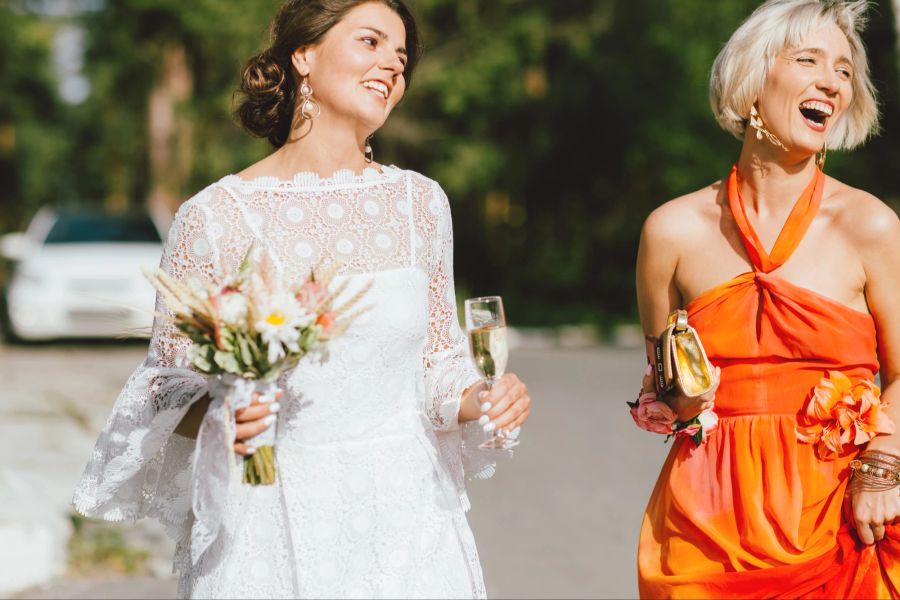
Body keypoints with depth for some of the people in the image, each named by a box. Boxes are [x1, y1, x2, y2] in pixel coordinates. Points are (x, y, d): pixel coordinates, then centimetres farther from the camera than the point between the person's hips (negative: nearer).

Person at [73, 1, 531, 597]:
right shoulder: (216, 217, -7)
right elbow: (170, 391, -2)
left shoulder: (420, 202, 4)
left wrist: (477, 401, -8)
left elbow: (437, 364, 12)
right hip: (276, 526, -3)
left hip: (406, 513, 3)